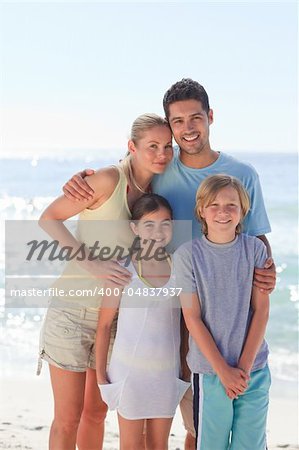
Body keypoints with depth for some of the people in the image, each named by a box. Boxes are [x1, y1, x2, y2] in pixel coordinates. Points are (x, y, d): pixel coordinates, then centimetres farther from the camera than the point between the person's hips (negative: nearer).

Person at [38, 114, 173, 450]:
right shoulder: (110, 179, -15)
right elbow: (48, 218, -14)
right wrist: (90, 263, -24)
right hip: (75, 311, -6)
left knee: (96, 412, 17)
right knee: (68, 418, 2)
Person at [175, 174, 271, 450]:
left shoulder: (255, 249, 0)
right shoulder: (188, 254, -6)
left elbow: (261, 310, -1)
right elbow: (192, 318, -6)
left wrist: (244, 366, -8)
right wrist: (224, 370, -10)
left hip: (255, 368, 2)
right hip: (210, 370, -2)